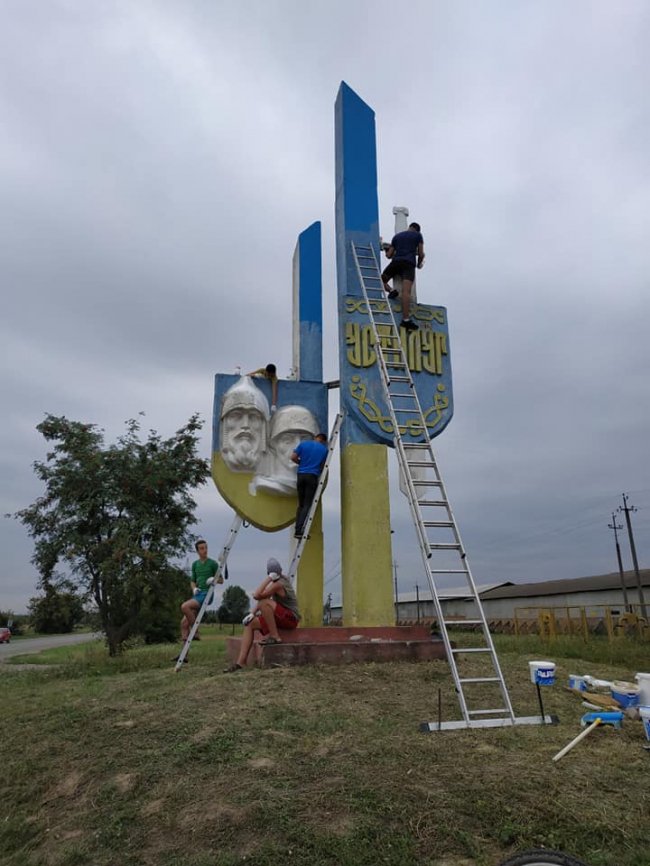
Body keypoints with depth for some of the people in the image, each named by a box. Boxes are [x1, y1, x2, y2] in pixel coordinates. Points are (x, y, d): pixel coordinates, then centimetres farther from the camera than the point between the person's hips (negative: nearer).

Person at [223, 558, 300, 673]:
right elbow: (262, 596, 12)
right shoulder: (282, 578, 8)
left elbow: (257, 596, -27)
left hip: (291, 618, -9)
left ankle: (274, 637, -18)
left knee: (264, 603, -30)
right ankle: (241, 662, -5)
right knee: (250, 624, 1)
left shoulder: (278, 584, -19)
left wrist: (269, 578, -24)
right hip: (281, 617, 9)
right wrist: (253, 613, 4)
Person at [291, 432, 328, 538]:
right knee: (307, 505, -3)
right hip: (312, 476, -3)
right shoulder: (324, 449, 6)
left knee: (301, 504, 11)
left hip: (301, 475, 3)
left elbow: (293, 457, 3)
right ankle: (299, 531, -13)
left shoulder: (303, 444, 9)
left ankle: (297, 530, 7)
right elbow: (323, 466, 11)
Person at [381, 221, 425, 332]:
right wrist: (419, 264, 33)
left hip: (396, 261, 2)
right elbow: (421, 254, 13)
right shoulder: (418, 235, 18)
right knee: (406, 291, -18)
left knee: (381, 280, 22)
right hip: (409, 263, -2)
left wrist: (388, 252, 47)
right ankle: (405, 319, -30)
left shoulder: (397, 236, 25)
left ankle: (391, 290, -10)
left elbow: (389, 255, 23)